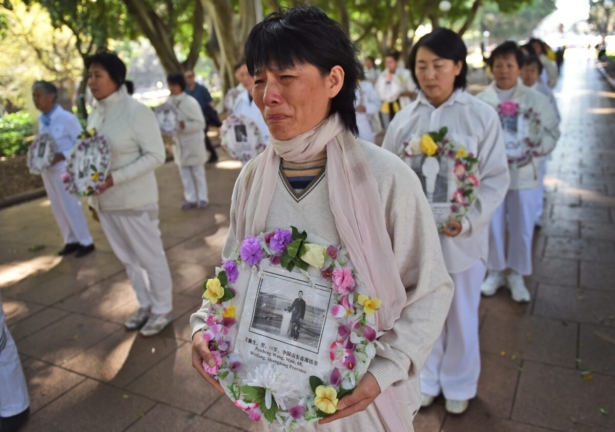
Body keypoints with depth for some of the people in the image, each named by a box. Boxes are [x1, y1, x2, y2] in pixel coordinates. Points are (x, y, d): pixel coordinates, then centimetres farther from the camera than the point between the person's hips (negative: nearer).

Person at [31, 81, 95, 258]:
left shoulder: (67, 118, -16)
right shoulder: (41, 119, 5)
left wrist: (61, 156, -21)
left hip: (64, 169, -7)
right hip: (48, 169, 7)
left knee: (71, 207, 1)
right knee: (58, 208, 13)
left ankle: (86, 242, 15)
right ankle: (71, 240, 27)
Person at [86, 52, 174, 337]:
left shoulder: (137, 112, -13)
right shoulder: (95, 115, 8)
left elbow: (156, 155, -16)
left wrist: (115, 178, -23)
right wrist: (93, 198, 9)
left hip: (134, 201, -7)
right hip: (105, 202, 7)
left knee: (150, 258, 7)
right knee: (127, 259, 18)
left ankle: (162, 310, 24)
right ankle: (145, 305, 35)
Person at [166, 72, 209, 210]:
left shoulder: (190, 102, -15)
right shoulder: (169, 102, 1)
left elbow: (200, 123, -15)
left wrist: (184, 125, -27)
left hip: (193, 143, -5)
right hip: (179, 143, 5)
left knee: (198, 173, 8)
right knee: (185, 174, 11)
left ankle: (202, 198, 18)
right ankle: (190, 199, 21)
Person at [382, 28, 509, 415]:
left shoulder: (482, 116, -7)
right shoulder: (404, 119, 0)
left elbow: (496, 178, -7)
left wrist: (469, 220, -21)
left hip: (461, 235, -1)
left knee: (461, 315, 16)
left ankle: (459, 385, 41)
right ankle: (426, 379, 41)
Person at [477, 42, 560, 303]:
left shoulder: (536, 100, 0)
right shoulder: (481, 100, -1)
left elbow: (552, 133, 0)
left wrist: (535, 147, -19)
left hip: (524, 175, 1)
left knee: (522, 229, 10)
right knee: (493, 227, 11)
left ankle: (517, 276, 30)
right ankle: (495, 272, 32)